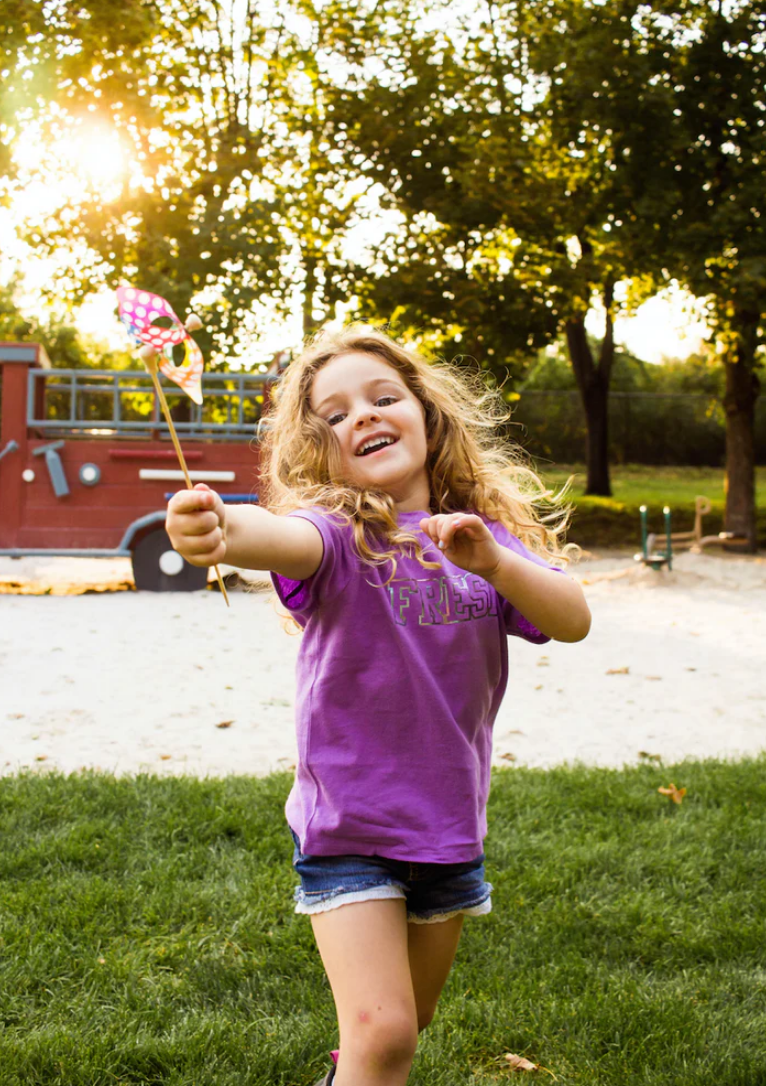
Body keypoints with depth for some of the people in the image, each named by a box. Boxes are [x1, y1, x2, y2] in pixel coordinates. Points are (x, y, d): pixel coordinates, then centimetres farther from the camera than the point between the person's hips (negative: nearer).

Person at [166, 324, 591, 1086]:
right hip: (347, 824, -4)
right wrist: (222, 529, -61)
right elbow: (289, 537, -37)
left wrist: (492, 562, -32)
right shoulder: (340, 533, -13)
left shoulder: (483, 539, 1)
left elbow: (573, 621, -13)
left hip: (449, 823, 5)